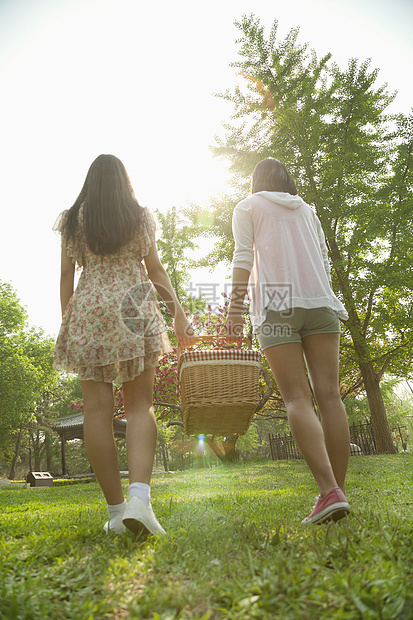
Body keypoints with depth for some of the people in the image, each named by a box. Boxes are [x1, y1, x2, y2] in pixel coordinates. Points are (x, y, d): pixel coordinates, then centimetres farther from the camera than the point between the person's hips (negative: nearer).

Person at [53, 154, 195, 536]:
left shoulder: (73, 220, 13)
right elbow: (155, 270, 5)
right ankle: (140, 496, -21)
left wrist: (66, 322, 13)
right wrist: (178, 312, 5)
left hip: (87, 310, 1)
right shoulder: (141, 216, 10)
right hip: (134, 307, -1)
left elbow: (67, 275, 9)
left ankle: (116, 508, 1)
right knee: (140, 404, -2)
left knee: (97, 408, -1)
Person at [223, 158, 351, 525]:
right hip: (320, 302, 4)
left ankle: (330, 491, -21)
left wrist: (235, 308, -3)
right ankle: (338, 490, -1)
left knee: (297, 398, -10)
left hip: (276, 306, -3)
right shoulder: (307, 210, 26)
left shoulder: (247, 208, 14)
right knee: (329, 395, -1)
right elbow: (323, 261, 21)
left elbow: (243, 258, 1)